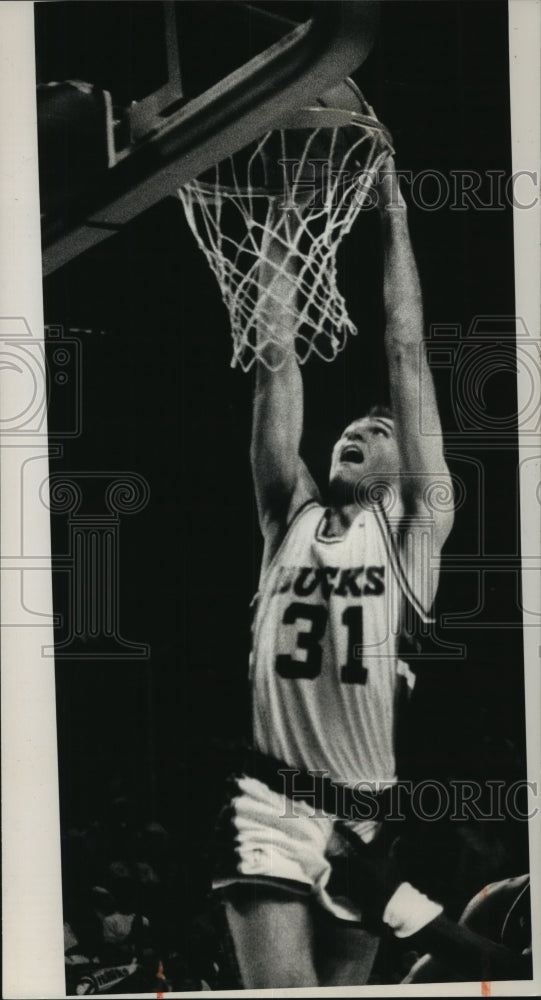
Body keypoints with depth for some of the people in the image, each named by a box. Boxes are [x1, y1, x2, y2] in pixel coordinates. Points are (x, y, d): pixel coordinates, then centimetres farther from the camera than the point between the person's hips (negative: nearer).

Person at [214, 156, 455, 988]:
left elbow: (407, 357, 4)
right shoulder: (291, 515, 11)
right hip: (271, 804, 0)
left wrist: (394, 217, 3)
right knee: (283, 989, -15)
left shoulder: (411, 528, 7)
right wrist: (282, 232, 4)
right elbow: (278, 362, 7)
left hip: (371, 814, 0)